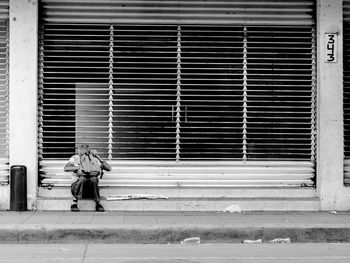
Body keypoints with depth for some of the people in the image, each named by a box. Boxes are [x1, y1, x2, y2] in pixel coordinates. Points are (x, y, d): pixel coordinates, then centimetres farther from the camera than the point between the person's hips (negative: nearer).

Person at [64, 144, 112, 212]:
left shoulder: (94, 159, 8)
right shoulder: (75, 158, 6)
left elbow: (109, 169, 0)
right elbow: (66, 168, -12)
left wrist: (98, 157, -5)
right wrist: (79, 167, -25)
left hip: (90, 188, 1)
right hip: (78, 186, -1)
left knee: (94, 179, -33)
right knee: (82, 178, -35)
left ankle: (98, 203, -23)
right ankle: (74, 203, -27)